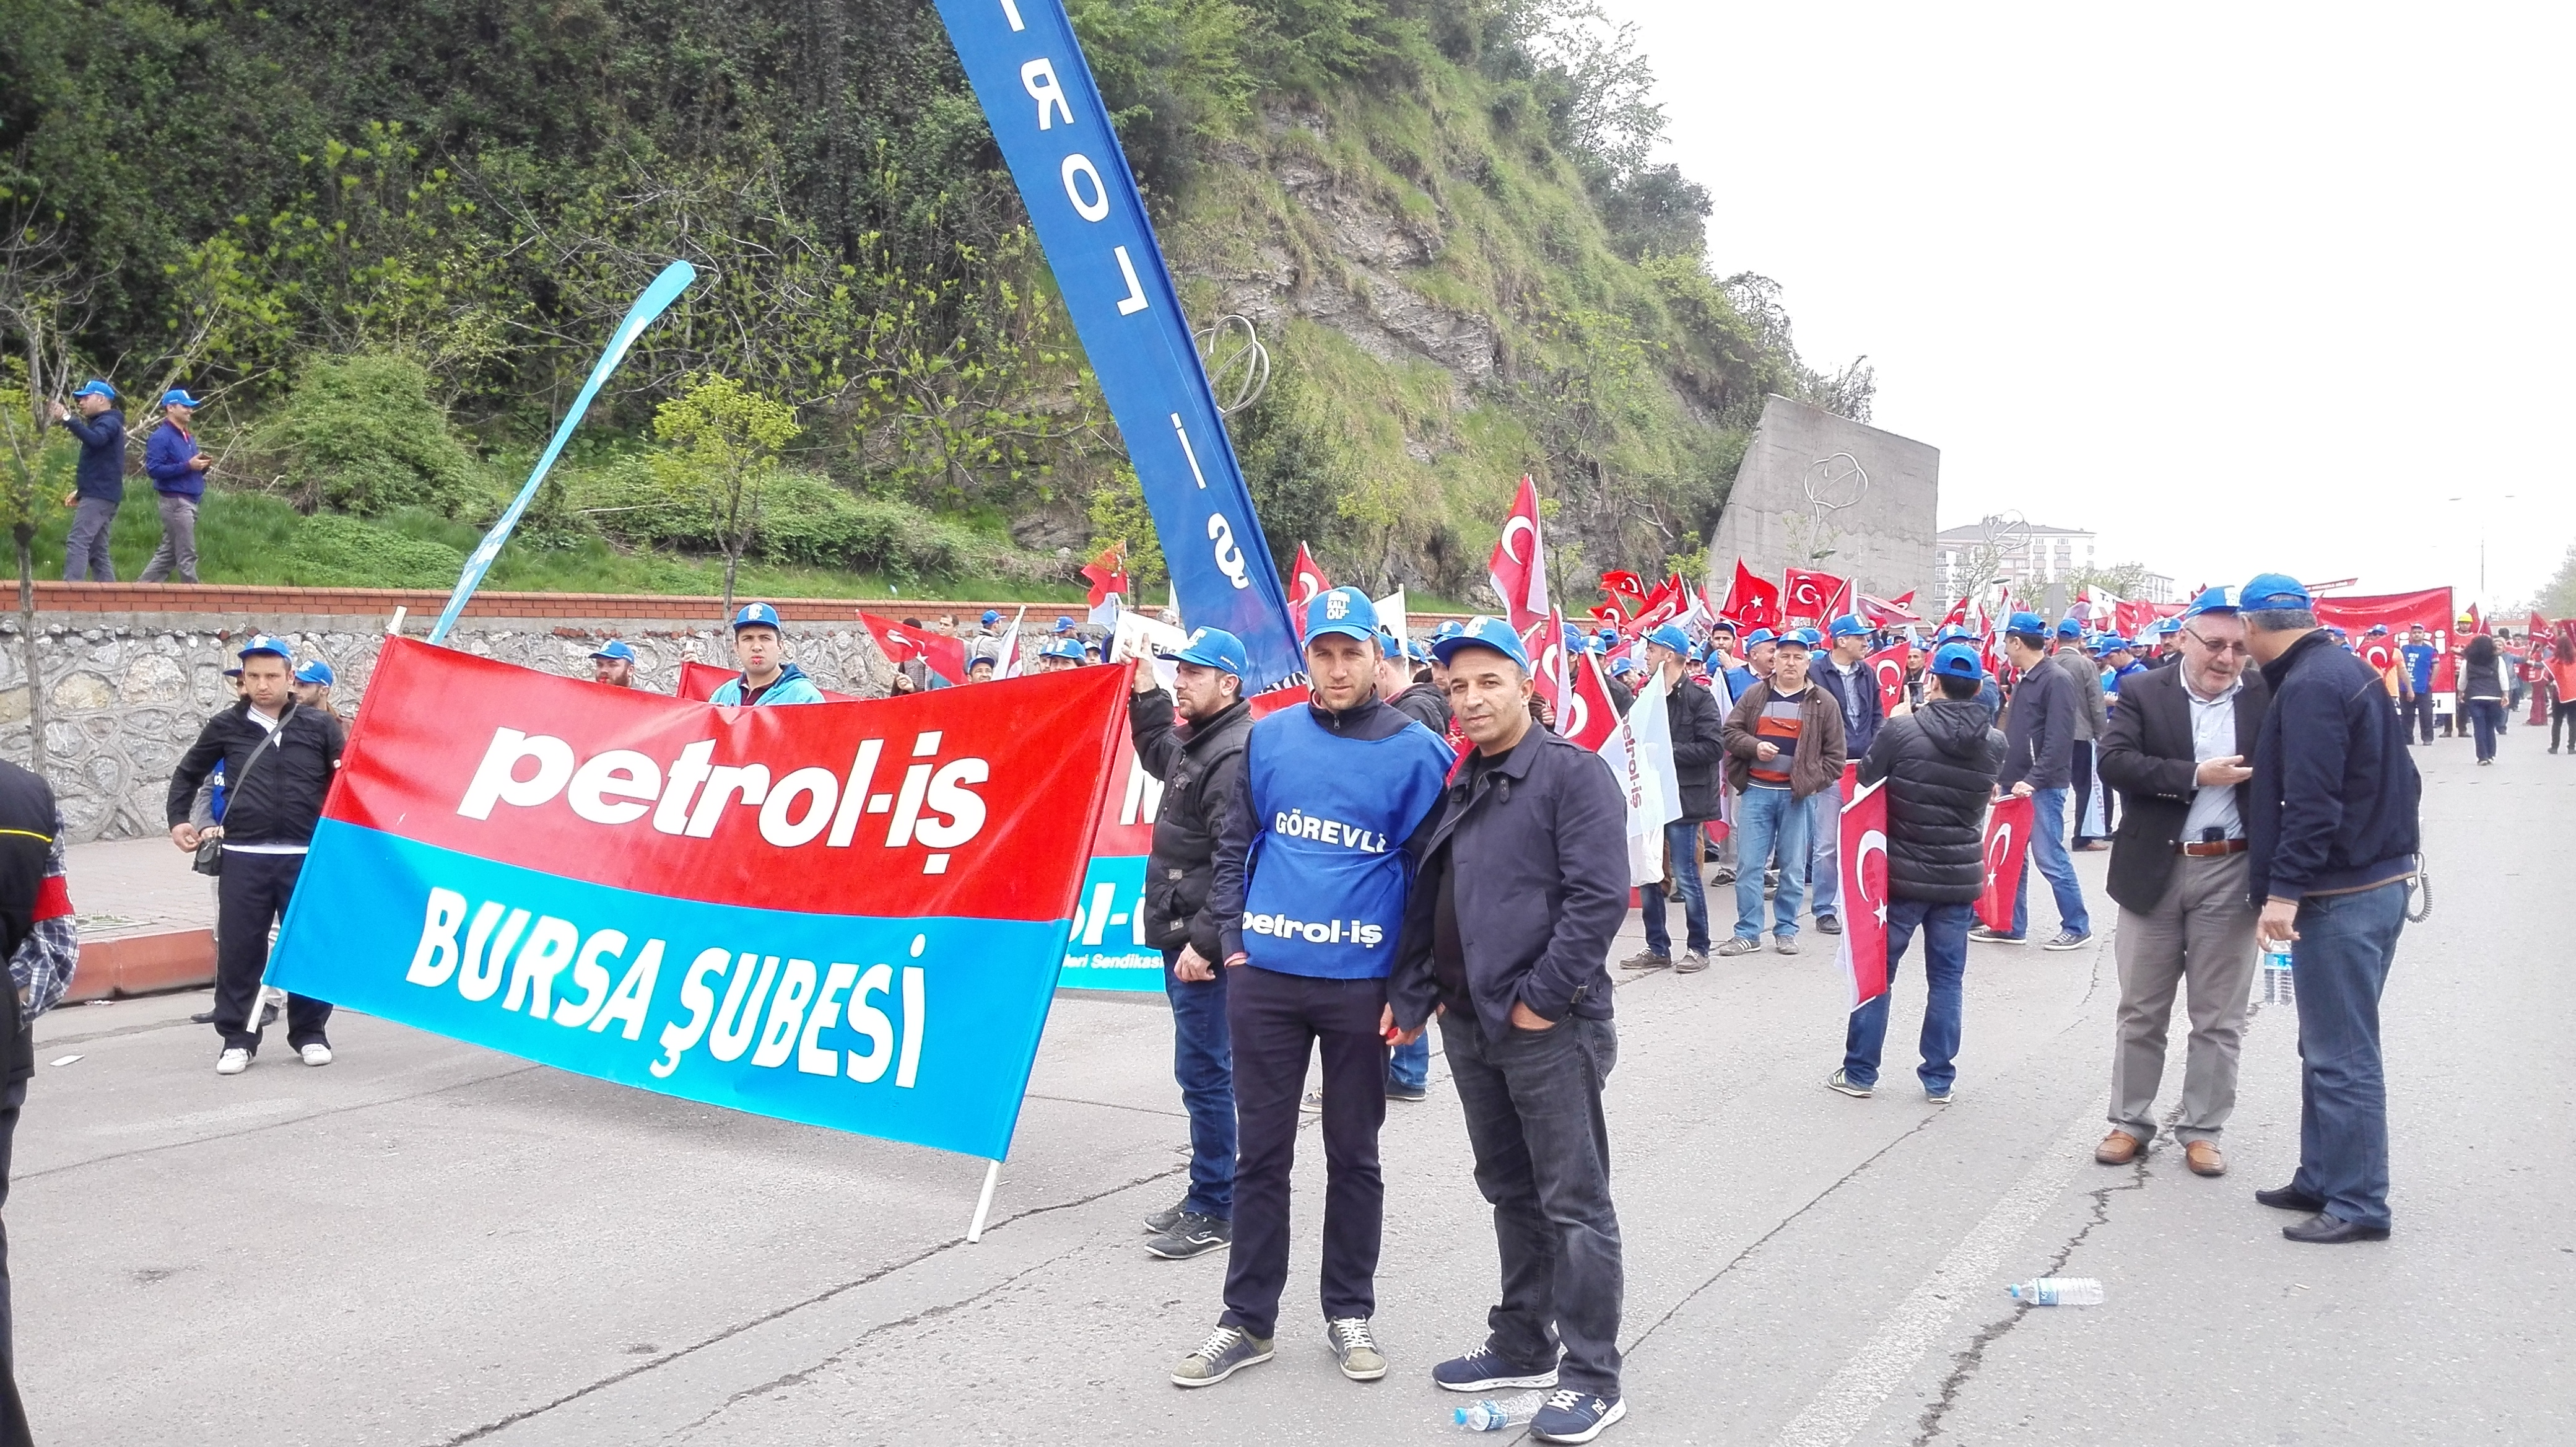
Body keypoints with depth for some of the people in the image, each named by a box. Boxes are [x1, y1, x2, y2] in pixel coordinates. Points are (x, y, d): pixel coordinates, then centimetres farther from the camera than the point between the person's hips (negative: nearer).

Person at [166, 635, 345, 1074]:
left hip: (306, 857, -1)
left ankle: (310, 1033, 18)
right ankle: (237, 1039, 13)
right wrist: (178, 820, 10)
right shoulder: (225, 726, 7)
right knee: (238, 950, 2)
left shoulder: (320, 726, 3)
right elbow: (187, 774, 19)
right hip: (244, 858, 1)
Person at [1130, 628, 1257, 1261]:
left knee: (1203, 1071, -5)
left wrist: (1205, 940, -25)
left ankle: (1215, 1212, 4)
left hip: (1203, 942, -10)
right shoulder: (1197, 742, 14)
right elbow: (1160, 756, 40)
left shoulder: (1236, 755, -18)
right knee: (1203, 1070, 15)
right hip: (1182, 934, 10)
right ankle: (1207, 1196, 25)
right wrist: (1145, 692, 30)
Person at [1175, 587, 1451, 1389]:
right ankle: (1248, 1320, 21)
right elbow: (1235, 845, 10)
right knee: (1261, 1152, 9)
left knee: (1354, 1154, 11)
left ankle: (1350, 1312, 26)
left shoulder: (1416, 752, -4)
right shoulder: (1270, 737, 3)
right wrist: (1232, 941, 2)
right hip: (1265, 978, 2)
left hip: (1362, 984, -2)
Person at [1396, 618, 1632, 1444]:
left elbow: (1599, 897, -18)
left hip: (1545, 1027, -8)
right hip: (1469, 1024, 8)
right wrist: (1412, 992, 13)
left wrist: (1543, 996, -17)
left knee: (1573, 1202, 0)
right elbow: (1428, 901, 19)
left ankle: (1592, 1379, 8)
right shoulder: (1460, 787, 14)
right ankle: (1523, 1346, 30)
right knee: (1509, 1191, 18)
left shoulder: (1573, 773, -10)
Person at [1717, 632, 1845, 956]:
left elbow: (1835, 752, 5)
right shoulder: (1754, 695, 8)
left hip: (1797, 794, -1)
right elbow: (1730, 732, 7)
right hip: (1756, 791, 1)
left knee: (1793, 868, 6)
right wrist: (1754, 747, -11)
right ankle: (1747, 933, 7)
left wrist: (1815, 782, -6)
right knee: (1748, 865, 0)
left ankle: (1786, 931, 17)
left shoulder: (1822, 703, 4)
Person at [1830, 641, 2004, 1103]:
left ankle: (1860, 1072, 15)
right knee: (1947, 978, 11)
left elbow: (1865, 781, -6)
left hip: (1902, 873, -3)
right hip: (1960, 877, 3)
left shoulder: (1902, 731, -17)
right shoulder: (1994, 744, -3)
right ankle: (1939, 1078, 16)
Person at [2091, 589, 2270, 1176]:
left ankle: (2202, 1130, 21)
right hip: (2154, 871, 0)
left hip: (2231, 874, 0)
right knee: (2141, 1011, 11)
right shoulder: (2142, 693, -2)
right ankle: (2130, 1122, 24)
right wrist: (2195, 776, -19)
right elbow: (2114, 763, -14)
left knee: (2218, 1017, 8)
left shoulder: (2266, 697, 1)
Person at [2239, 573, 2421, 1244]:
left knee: (2341, 1056, -4)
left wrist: (2284, 890, -25)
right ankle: (2321, 1182, 24)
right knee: (2328, 1048, 16)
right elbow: (2400, 779, 21)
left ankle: (2358, 1204, 2)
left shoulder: (2309, 685, -17)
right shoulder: (2346, 669, 15)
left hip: (2341, 897, -11)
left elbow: (2311, 803, -25)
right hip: (2378, 880, 11)